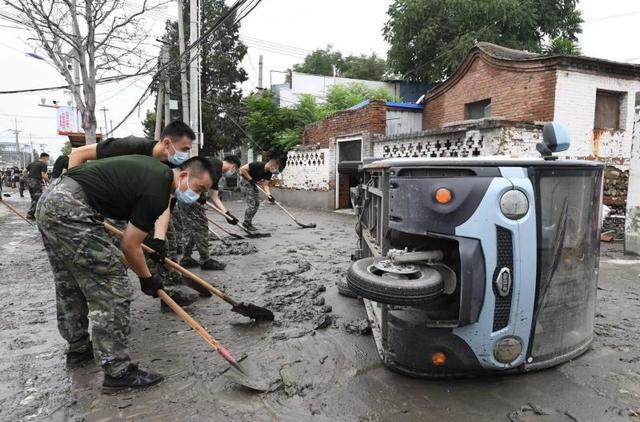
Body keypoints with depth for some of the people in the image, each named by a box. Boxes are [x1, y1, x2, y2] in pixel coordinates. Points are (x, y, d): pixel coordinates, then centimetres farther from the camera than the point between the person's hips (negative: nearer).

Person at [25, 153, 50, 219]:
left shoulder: (33, 163, 19)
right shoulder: (43, 164, -5)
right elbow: (43, 175, -14)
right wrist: (48, 181, -1)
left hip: (29, 181, 8)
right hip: (36, 182, -8)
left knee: (33, 198, 16)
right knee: (37, 199, -3)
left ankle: (31, 214, 17)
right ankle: (30, 214, -8)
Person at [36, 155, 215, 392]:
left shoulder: (157, 170, 12)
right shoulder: (157, 192, -15)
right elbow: (130, 246, -10)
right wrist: (147, 278, 8)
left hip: (51, 201, 11)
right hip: (71, 210, -11)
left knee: (69, 286, 22)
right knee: (111, 291, -5)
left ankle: (78, 349, 40)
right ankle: (118, 372, 4)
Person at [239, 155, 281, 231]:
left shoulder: (269, 173, -6)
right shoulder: (257, 165, -28)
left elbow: (265, 184, -8)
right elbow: (242, 169, -27)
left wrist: (269, 194, -23)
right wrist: (250, 179, -24)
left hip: (253, 184, 8)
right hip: (245, 183, -8)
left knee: (256, 203, 6)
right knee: (251, 203, -12)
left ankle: (248, 222, 18)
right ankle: (246, 223, 1)